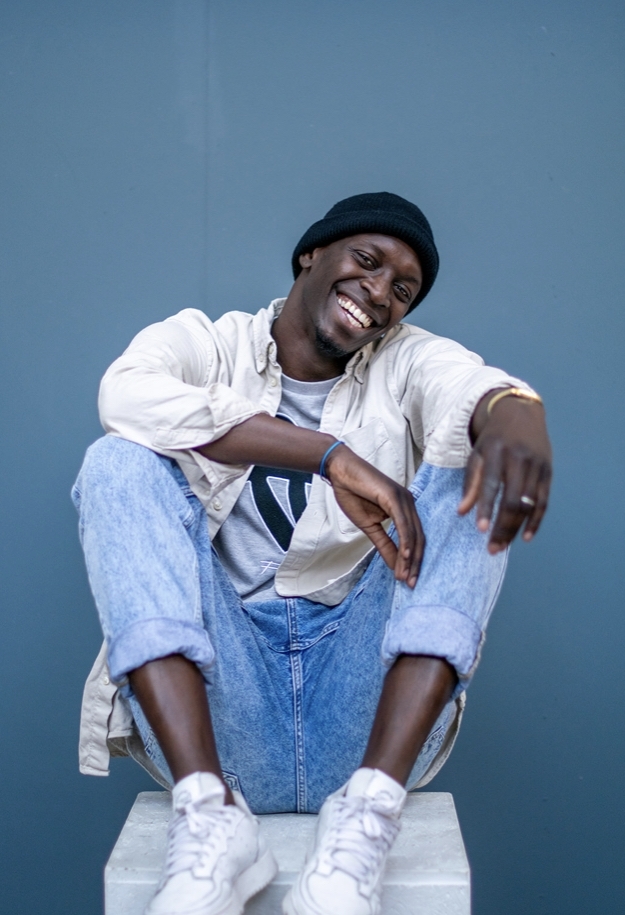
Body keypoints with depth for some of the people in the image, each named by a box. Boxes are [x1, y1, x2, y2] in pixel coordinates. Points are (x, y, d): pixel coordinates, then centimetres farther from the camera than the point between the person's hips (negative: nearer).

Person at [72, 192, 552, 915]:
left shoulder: (409, 362, 13)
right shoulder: (203, 344, 9)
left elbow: (482, 389, -11)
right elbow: (125, 394, -16)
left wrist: (516, 423, -37)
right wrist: (332, 456, -23)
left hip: (368, 723, 1)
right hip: (217, 710, 0)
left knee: (470, 475, -12)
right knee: (121, 461, -13)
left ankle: (367, 815, -29)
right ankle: (208, 816, -29)